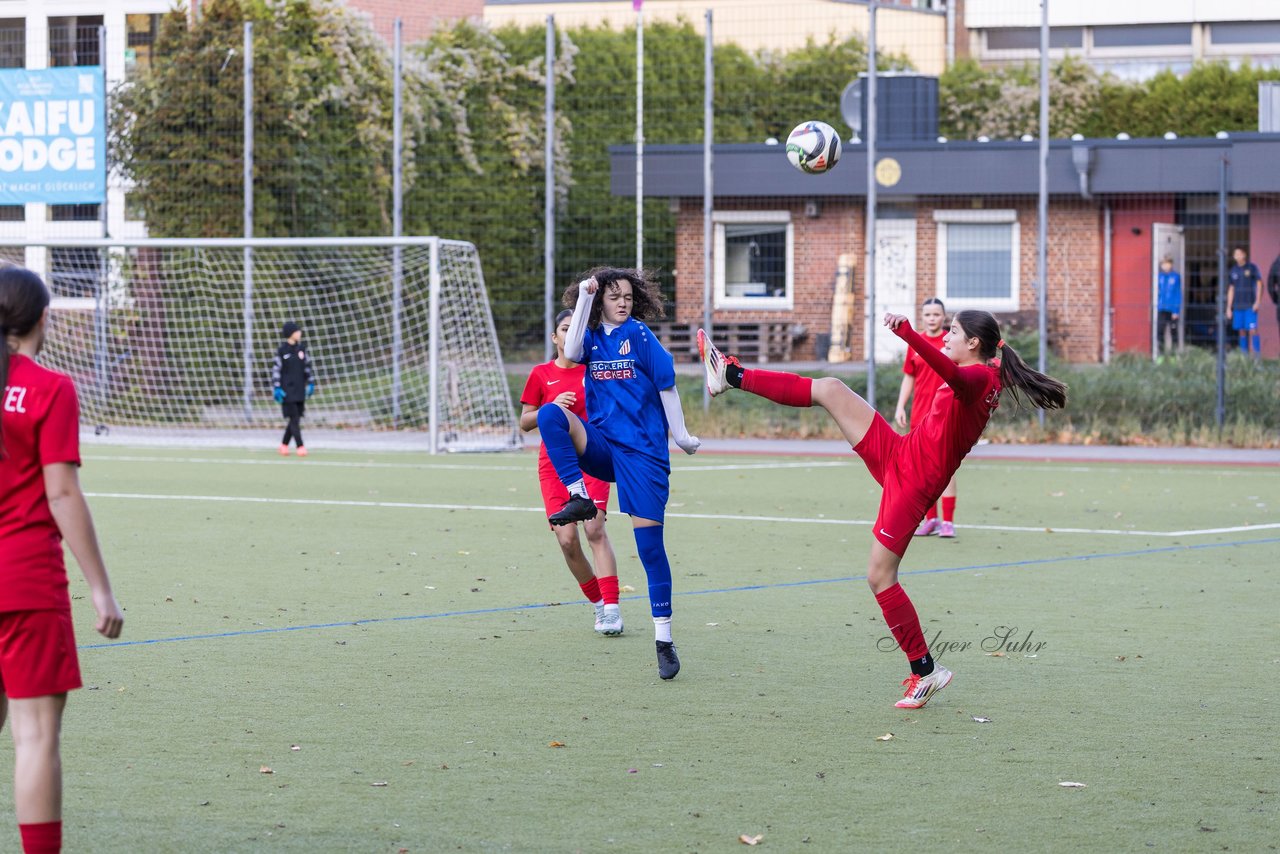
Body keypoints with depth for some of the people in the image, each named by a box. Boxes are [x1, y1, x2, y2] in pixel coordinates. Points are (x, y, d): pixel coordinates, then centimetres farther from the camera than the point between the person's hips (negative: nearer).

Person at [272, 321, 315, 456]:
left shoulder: (301, 349, 8)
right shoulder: (282, 351, -7)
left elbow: (307, 366, 15)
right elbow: (276, 370, -6)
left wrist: (311, 383, 11)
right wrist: (276, 388, -11)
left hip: (299, 389, 6)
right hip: (287, 391, -6)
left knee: (296, 419, 7)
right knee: (294, 418, -9)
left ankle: (284, 445, 20)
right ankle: (300, 447, -10)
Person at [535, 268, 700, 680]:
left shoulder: (639, 334, -2)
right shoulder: (594, 337, 9)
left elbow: (666, 385, 0)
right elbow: (572, 352, -13)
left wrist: (681, 436, 0)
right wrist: (585, 298, -14)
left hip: (642, 451, -4)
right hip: (602, 447, 4)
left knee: (649, 542, -6)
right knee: (550, 414, -24)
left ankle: (664, 638, 1)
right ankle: (579, 498, -23)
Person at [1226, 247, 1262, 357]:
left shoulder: (1252, 267, -1)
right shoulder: (1233, 271, 11)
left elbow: (1259, 284, -1)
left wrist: (1257, 302, -10)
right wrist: (1228, 308, 13)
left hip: (1250, 306, -4)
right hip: (1238, 307, 4)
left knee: (1252, 330, -12)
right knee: (1242, 331, 5)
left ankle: (1257, 354, -10)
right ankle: (1244, 355, 10)